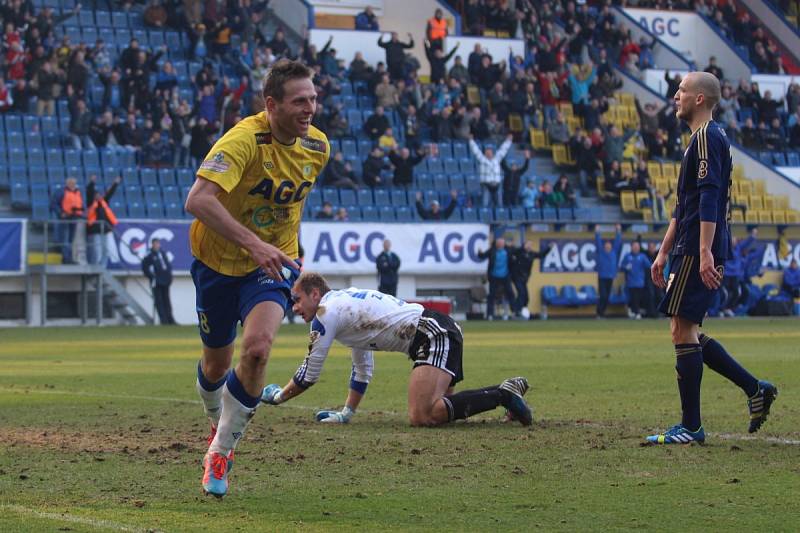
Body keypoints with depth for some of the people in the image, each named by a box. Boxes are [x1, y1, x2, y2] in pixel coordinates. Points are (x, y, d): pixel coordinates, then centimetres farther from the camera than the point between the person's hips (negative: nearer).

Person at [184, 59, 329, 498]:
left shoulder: (317, 146, -6)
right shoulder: (244, 140, -26)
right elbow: (198, 200, -39)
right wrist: (253, 243, -45)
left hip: (271, 264, 2)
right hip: (219, 262, -2)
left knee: (257, 347, -23)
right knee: (216, 363, 12)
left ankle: (221, 450, -7)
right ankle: (218, 424, 48)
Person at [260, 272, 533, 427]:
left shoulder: (327, 312, -2)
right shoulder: (346, 302, 26)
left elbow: (309, 375, 3)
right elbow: (363, 370, 33)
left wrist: (276, 396, 18)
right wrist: (346, 413, 30)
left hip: (435, 335, -10)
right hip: (443, 330, 10)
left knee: (421, 417, -23)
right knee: (436, 409, 16)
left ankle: (503, 396, -18)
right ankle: (507, 390, 14)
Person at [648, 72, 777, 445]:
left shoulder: (707, 137, -10)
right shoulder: (702, 138, 22)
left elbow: (709, 197, -21)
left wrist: (705, 252, -27)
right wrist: (664, 252, 26)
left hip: (698, 252, -10)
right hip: (691, 250, 10)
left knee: (683, 331, -8)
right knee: (687, 332, 12)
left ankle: (691, 428, -5)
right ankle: (755, 389, 14)